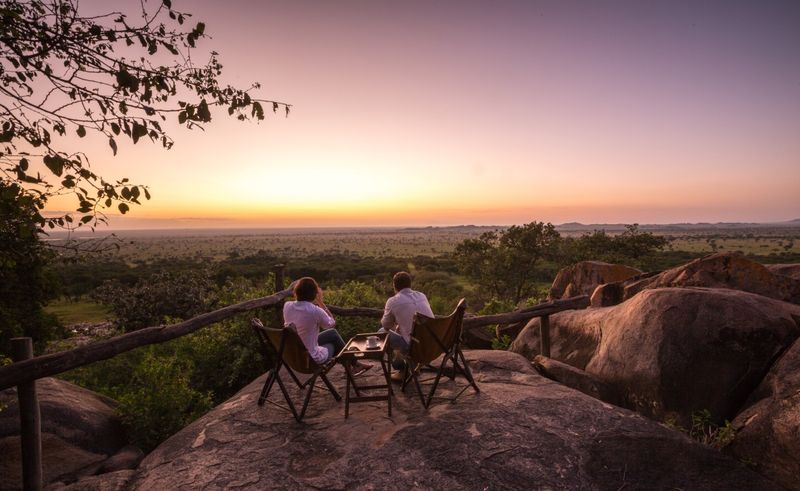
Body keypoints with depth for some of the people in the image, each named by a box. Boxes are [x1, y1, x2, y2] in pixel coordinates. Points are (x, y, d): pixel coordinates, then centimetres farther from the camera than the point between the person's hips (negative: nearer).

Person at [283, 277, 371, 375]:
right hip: (310, 359, -6)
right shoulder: (315, 311, -26)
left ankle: (354, 363, 40)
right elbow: (332, 323, -6)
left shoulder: (287, 306, -10)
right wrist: (320, 301, -8)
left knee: (333, 333, 24)